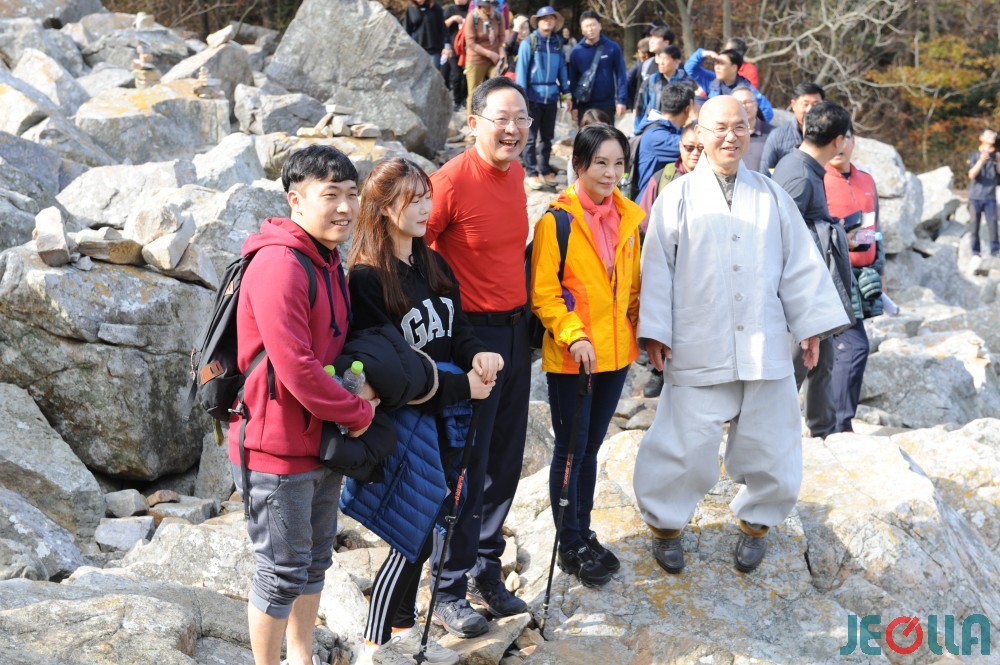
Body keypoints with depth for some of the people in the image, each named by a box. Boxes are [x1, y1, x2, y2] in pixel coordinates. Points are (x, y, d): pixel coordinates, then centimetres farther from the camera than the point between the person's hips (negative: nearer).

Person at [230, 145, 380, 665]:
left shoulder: (327, 261, 9)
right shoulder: (279, 265, -22)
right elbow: (295, 368, -27)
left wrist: (358, 385, -1)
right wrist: (359, 412, -14)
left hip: (322, 442, 9)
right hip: (278, 449, -9)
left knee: (315, 562, 20)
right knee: (282, 573, 3)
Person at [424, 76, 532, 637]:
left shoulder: (515, 172, 7)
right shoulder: (453, 180, -17)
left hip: (516, 330, 7)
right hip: (472, 333, -7)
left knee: (505, 461, 14)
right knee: (466, 466, 0)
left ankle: (487, 571, 29)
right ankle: (450, 591, 12)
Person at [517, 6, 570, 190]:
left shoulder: (558, 43, 7)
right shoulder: (529, 43, -5)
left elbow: (562, 68, 12)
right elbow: (522, 69, -7)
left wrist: (566, 92, 7)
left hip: (551, 96, 4)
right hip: (533, 96, -4)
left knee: (547, 136, 13)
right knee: (531, 137, 0)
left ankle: (545, 170, 22)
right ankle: (531, 172, 6)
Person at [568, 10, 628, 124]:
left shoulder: (612, 47, -3)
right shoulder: (576, 51, 0)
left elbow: (621, 75, -3)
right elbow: (573, 80, 4)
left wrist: (621, 100, -10)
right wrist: (574, 105, 1)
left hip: (607, 105, -1)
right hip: (584, 106, 1)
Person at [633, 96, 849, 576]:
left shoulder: (772, 197, 12)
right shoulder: (678, 197, 4)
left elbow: (801, 265, 11)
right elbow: (657, 267, 1)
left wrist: (811, 324, 6)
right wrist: (654, 331, -4)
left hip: (765, 351, 3)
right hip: (698, 351, -3)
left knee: (768, 445, 8)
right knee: (685, 445, -3)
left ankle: (756, 523, 29)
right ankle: (665, 524, 18)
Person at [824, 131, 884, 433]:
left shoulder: (867, 181, 17)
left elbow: (875, 230, 25)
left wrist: (878, 270, 19)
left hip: (861, 277, 7)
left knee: (837, 349, 10)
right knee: (855, 346, -15)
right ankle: (840, 425, -9)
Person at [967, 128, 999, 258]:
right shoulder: (974, 156, 1)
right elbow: (972, 175, -13)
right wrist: (981, 161, -28)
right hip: (975, 197, -1)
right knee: (975, 225, 2)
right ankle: (975, 251, 11)